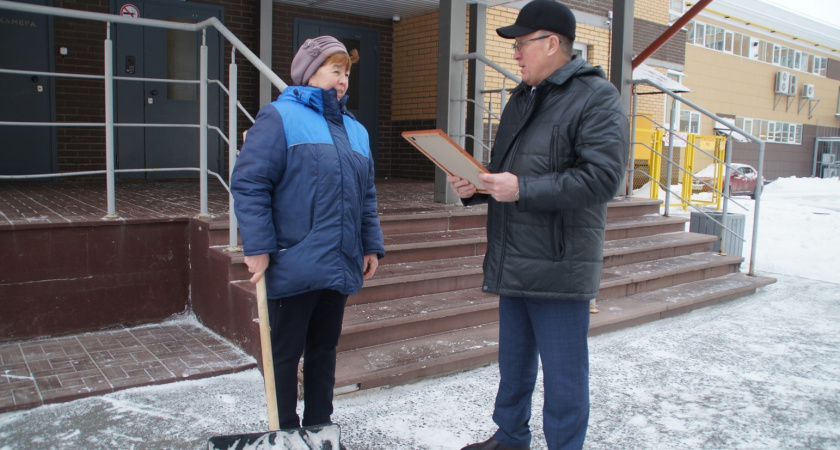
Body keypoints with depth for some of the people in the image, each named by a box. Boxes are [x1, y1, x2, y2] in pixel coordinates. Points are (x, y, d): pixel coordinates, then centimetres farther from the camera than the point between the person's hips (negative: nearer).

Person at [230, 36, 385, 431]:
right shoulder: (280, 117, -6)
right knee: (286, 353, 7)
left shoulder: (355, 130, 16)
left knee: (324, 349, 17)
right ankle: (286, 433, 22)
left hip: (340, 266, 7)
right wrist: (257, 247, -18)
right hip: (294, 265, -7)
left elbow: (367, 195, 19)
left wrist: (371, 246, 12)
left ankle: (319, 426, 32)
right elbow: (248, 182, -13)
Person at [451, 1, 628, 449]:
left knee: (563, 377, 5)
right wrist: (473, 187, 1)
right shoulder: (521, 100, 17)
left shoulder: (596, 97, -10)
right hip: (513, 262, 8)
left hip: (559, 266, -8)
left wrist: (522, 189, -24)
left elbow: (602, 177, -21)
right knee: (513, 365, 21)